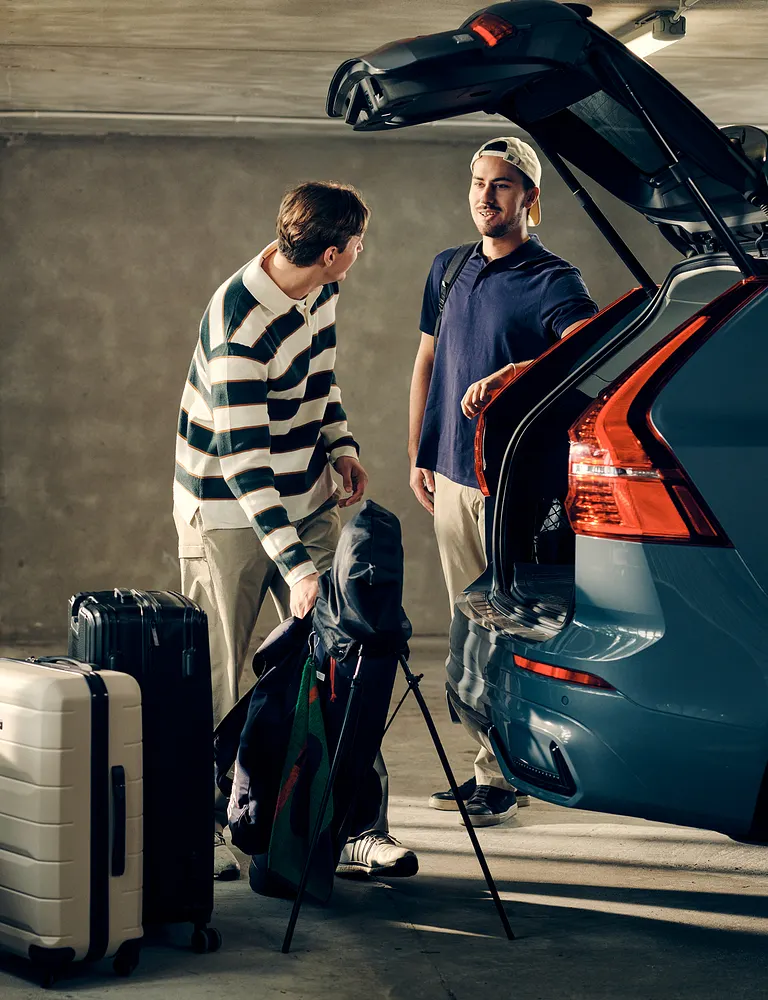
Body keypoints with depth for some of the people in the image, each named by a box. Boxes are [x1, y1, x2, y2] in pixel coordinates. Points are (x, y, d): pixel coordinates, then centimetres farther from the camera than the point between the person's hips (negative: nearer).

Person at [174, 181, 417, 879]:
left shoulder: (320, 291, -2)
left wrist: (341, 445, 2)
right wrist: (296, 565, -36)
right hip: (228, 514, -7)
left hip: (308, 504, 7)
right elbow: (243, 458, -31)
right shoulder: (239, 324, -28)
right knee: (217, 682, 0)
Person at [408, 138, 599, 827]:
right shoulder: (449, 269, 14)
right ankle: (491, 766, 17)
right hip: (450, 476, 7)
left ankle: (507, 776, 1)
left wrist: (510, 374, -39)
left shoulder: (551, 280, -8)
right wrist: (417, 454, 15)